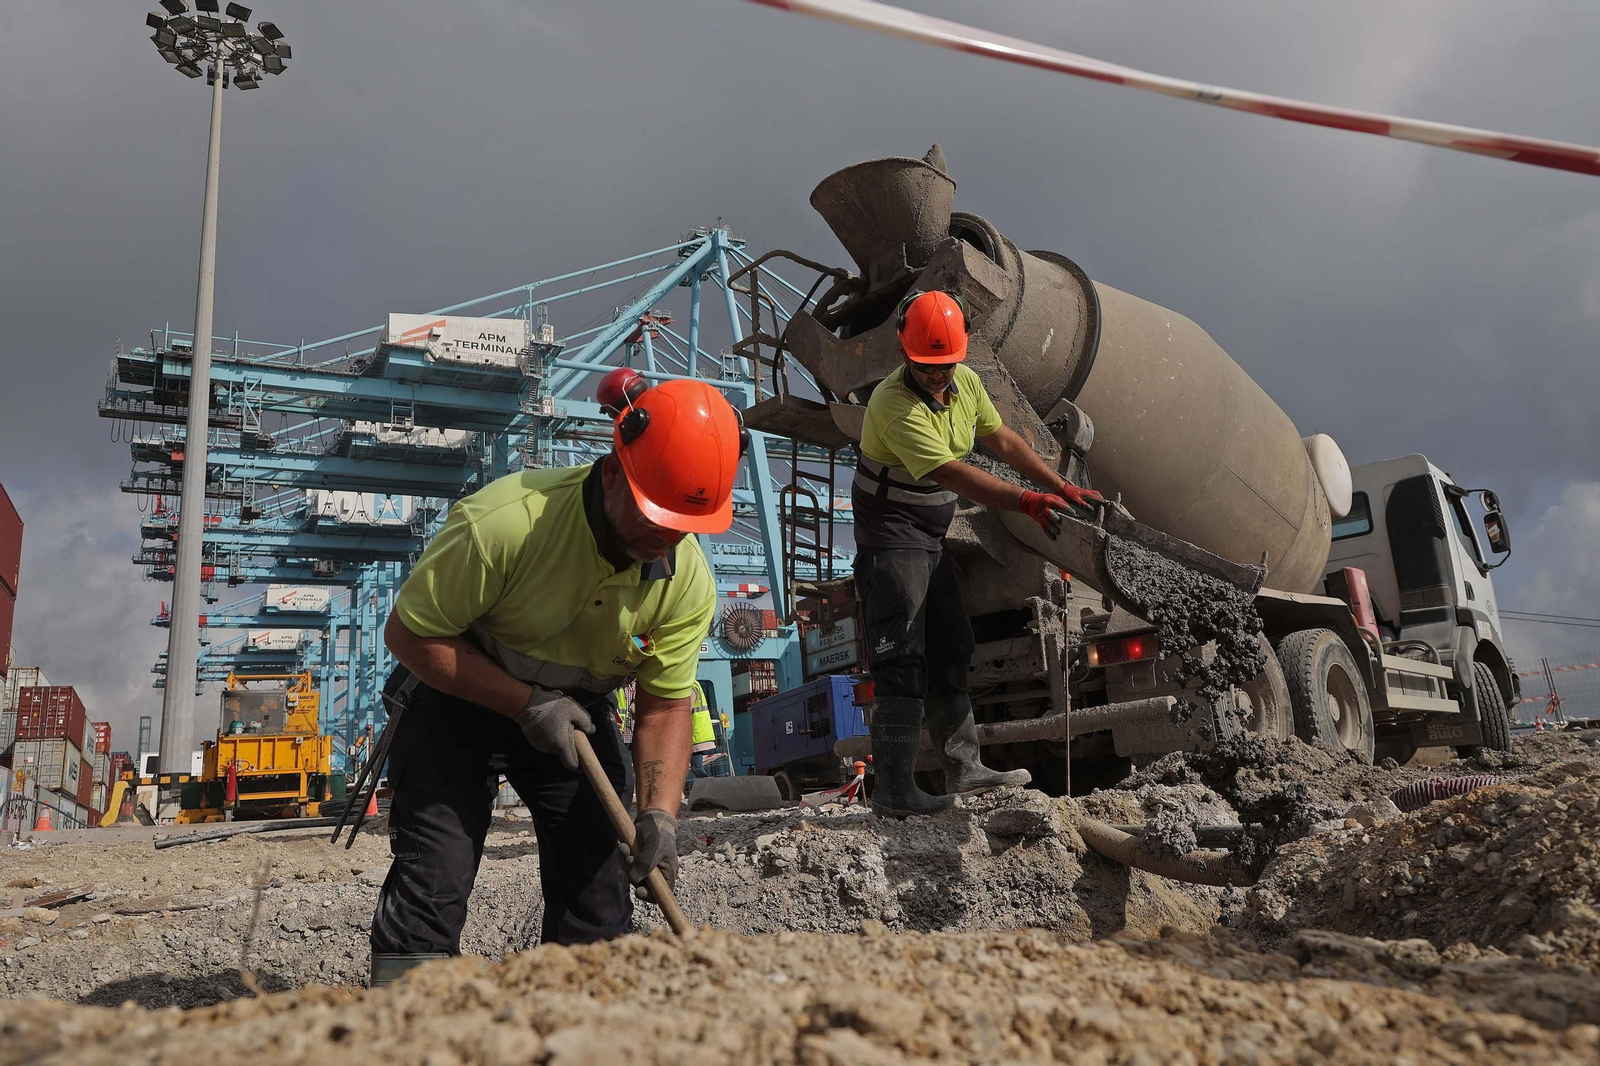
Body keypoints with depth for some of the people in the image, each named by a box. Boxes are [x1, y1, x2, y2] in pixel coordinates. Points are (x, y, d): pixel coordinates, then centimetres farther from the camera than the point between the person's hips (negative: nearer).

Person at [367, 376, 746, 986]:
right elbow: (409, 634, -22)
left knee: (599, 890, 5)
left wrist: (659, 812, -23)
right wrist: (527, 705, -27)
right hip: (461, 701, -4)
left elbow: (664, 704, -8)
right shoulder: (503, 522, -33)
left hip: (576, 717, 4)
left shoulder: (689, 581, -18)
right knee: (432, 888, -10)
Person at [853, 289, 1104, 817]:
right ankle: (893, 788, -9)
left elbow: (1003, 441, 14)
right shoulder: (894, 404, -24)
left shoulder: (965, 382, 3)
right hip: (891, 530, -9)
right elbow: (952, 473, -29)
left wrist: (1062, 488, 10)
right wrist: (1027, 502, -31)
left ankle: (962, 768, 19)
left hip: (932, 534, 9)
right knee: (901, 658, -12)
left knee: (949, 650, 10)